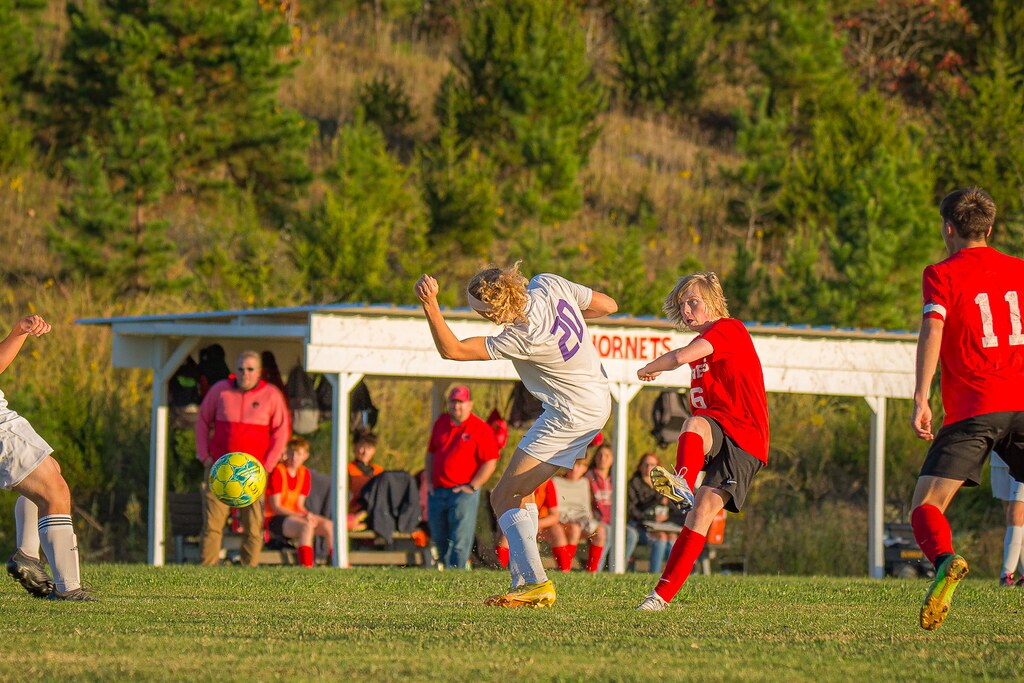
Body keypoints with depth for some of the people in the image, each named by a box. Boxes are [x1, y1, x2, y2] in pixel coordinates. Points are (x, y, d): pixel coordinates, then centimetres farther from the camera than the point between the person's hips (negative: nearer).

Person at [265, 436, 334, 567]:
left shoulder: (304, 473, 9)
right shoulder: (277, 472, -12)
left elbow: (299, 505, 8)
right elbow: (275, 507, -15)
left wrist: (308, 515, -15)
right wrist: (302, 516, -23)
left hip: (294, 515, 7)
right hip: (274, 518, -7)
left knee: (328, 525, -11)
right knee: (307, 526, -34)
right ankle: (306, 566, -45)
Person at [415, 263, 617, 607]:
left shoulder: (523, 337, -29)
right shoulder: (550, 284, -10)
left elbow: (451, 349, -25)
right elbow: (608, 305, 4)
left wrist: (431, 306, -36)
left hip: (572, 415, -10)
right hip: (597, 400, 10)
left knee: (504, 498, -7)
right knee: (519, 494, 16)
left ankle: (536, 582, -19)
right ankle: (523, 583, 12)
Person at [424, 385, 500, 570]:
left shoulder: (481, 428, -5)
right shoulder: (440, 423, 14)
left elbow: (490, 462, -7)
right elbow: (430, 453, 23)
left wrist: (472, 487, -12)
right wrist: (429, 481, 12)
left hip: (463, 493, -6)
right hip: (437, 492, 6)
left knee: (460, 542, -10)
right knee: (439, 539, 12)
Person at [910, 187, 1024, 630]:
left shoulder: (942, 274, 4)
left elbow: (933, 330, -11)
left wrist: (920, 398, -17)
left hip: (973, 410, -4)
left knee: (926, 505, -5)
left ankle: (945, 560, -34)